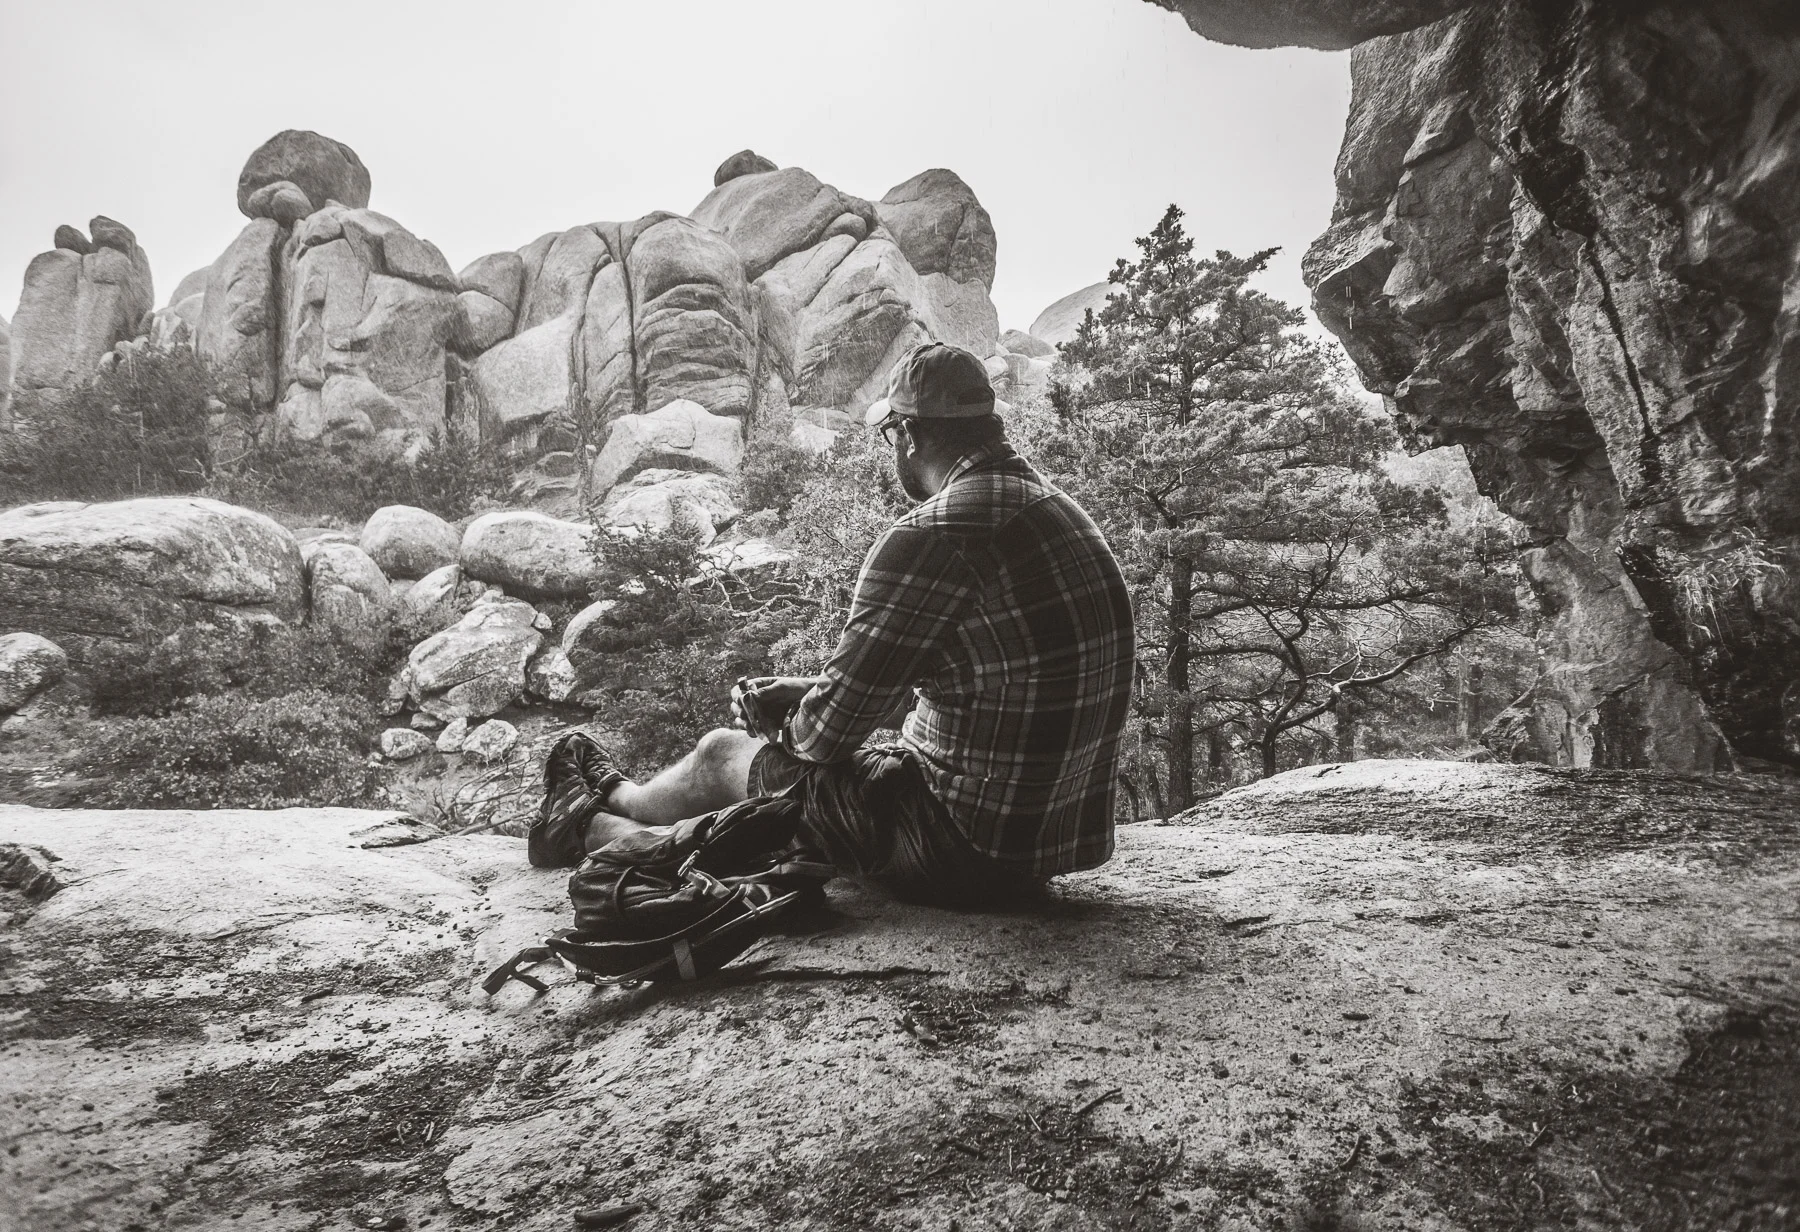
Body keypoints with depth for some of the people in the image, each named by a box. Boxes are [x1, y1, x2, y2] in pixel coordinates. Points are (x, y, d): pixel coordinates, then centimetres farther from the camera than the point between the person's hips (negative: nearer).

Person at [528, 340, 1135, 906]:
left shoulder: (931, 536, -23)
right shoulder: (1061, 510, 9)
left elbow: (829, 730, -18)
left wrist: (785, 726, 7)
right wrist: (808, 692, 16)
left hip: (967, 850, -8)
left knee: (721, 755, 12)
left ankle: (592, 823, 45)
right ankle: (607, 821, 48)